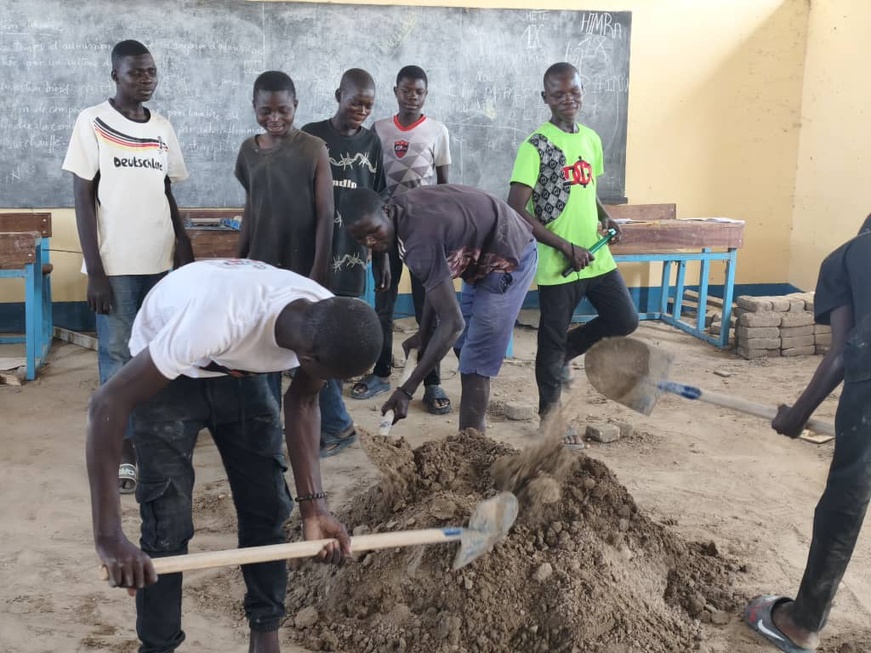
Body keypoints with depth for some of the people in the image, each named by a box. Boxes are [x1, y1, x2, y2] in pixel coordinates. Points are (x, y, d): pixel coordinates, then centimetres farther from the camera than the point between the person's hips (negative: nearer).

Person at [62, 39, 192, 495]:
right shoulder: (92, 122, -5)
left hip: (160, 262, 4)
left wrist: (186, 253, 8)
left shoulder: (162, 128, 9)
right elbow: (83, 199, -7)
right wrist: (95, 271, -12)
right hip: (116, 265, -4)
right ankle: (123, 451, 14)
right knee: (118, 355, 3)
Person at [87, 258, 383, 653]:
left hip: (241, 373, 5)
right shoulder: (220, 320, -44)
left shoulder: (328, 324, -25)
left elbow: (302, 402, -7)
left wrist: (313, 504, -16)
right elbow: (107, 404, -40)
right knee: (167, 524, -8)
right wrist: (108, 536, -42)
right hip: (169, 376, -4)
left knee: (267, 509, 1)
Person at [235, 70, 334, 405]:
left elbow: (326, 215, -9)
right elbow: (249, 211, 12)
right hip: (262, 267, 4)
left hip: (304, 267, -4)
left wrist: (318, 272, -13)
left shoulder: (314, 149, -7)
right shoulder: (248, 150, 6)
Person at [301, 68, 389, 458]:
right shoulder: (311, 137, -2)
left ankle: (323, 421, 18)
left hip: (353, 255, 3)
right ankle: (338, 424, 5)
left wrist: (383, 257, 11)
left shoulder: (371, 143, 10)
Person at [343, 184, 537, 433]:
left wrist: (406, 389, -34)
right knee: (463, 348, 17)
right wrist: (424, 334, 8)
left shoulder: (419, 240, -34)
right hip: (485, 255, 10)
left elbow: (453, 322, -35)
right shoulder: (402, 209, -7)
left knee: (474, 364, -10)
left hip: (509, 257, -10)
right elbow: (438, 277, 6)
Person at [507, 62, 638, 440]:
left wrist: (605, 217, 4)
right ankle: (549, 410, 25)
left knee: (626, 321, 10)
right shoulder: (535, 147, -12)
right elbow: (516, 210, -17)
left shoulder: (591, 139, 10)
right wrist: (566, 247, -17)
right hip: (557, 265, -6)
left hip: (597, 257, 7)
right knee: (552, 339, 5)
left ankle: (565, 352, 33)